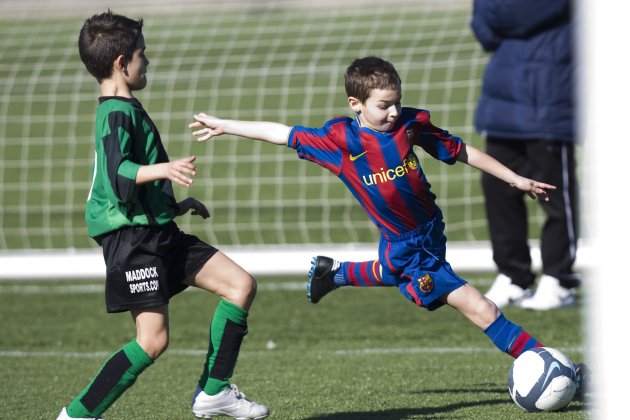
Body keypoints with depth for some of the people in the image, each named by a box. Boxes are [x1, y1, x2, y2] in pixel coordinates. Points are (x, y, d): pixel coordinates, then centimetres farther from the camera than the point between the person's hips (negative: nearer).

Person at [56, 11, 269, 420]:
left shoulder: (127, 110, 19)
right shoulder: (117, 113, -14)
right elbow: (116, 174, -30)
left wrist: (176, 204, 36)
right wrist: (163, 169, -43)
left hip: (159, 232, 10)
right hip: (131, 236, -10)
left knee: (241, 284, 3)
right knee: (153, 340, -12)